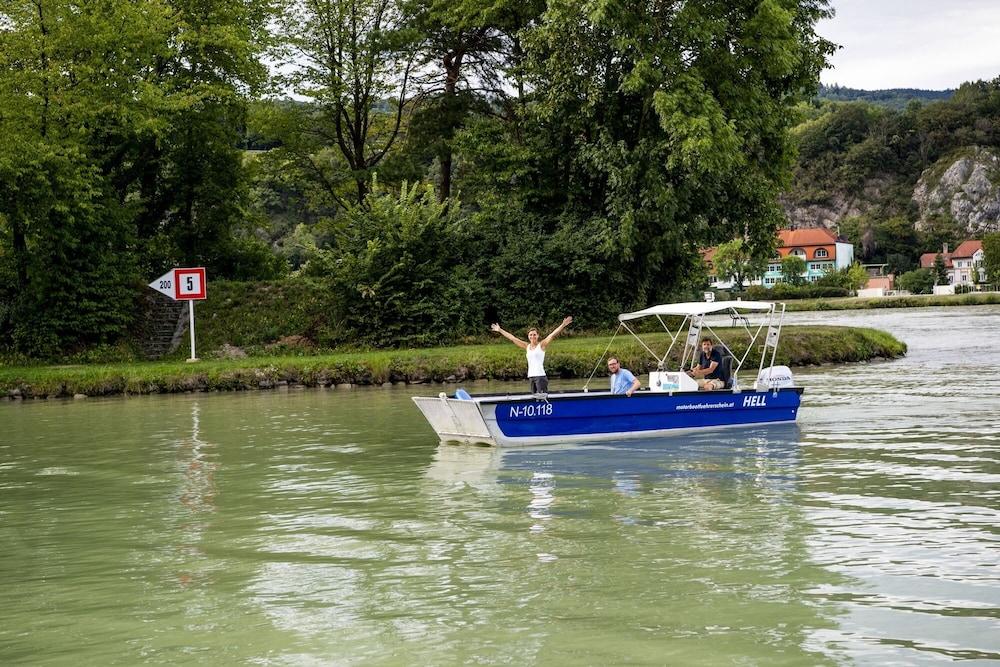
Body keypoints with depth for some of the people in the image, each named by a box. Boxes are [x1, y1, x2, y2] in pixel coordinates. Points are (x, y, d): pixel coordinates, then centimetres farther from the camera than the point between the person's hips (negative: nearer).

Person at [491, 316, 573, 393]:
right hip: (531, 376, 5)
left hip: (540, 376, -5)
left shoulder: (541, 345, 0)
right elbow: (512, 338, 19)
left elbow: (552, 335, -9)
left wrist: (563, 325, -20)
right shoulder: (527, 346, 12)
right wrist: (500, 330, 24)